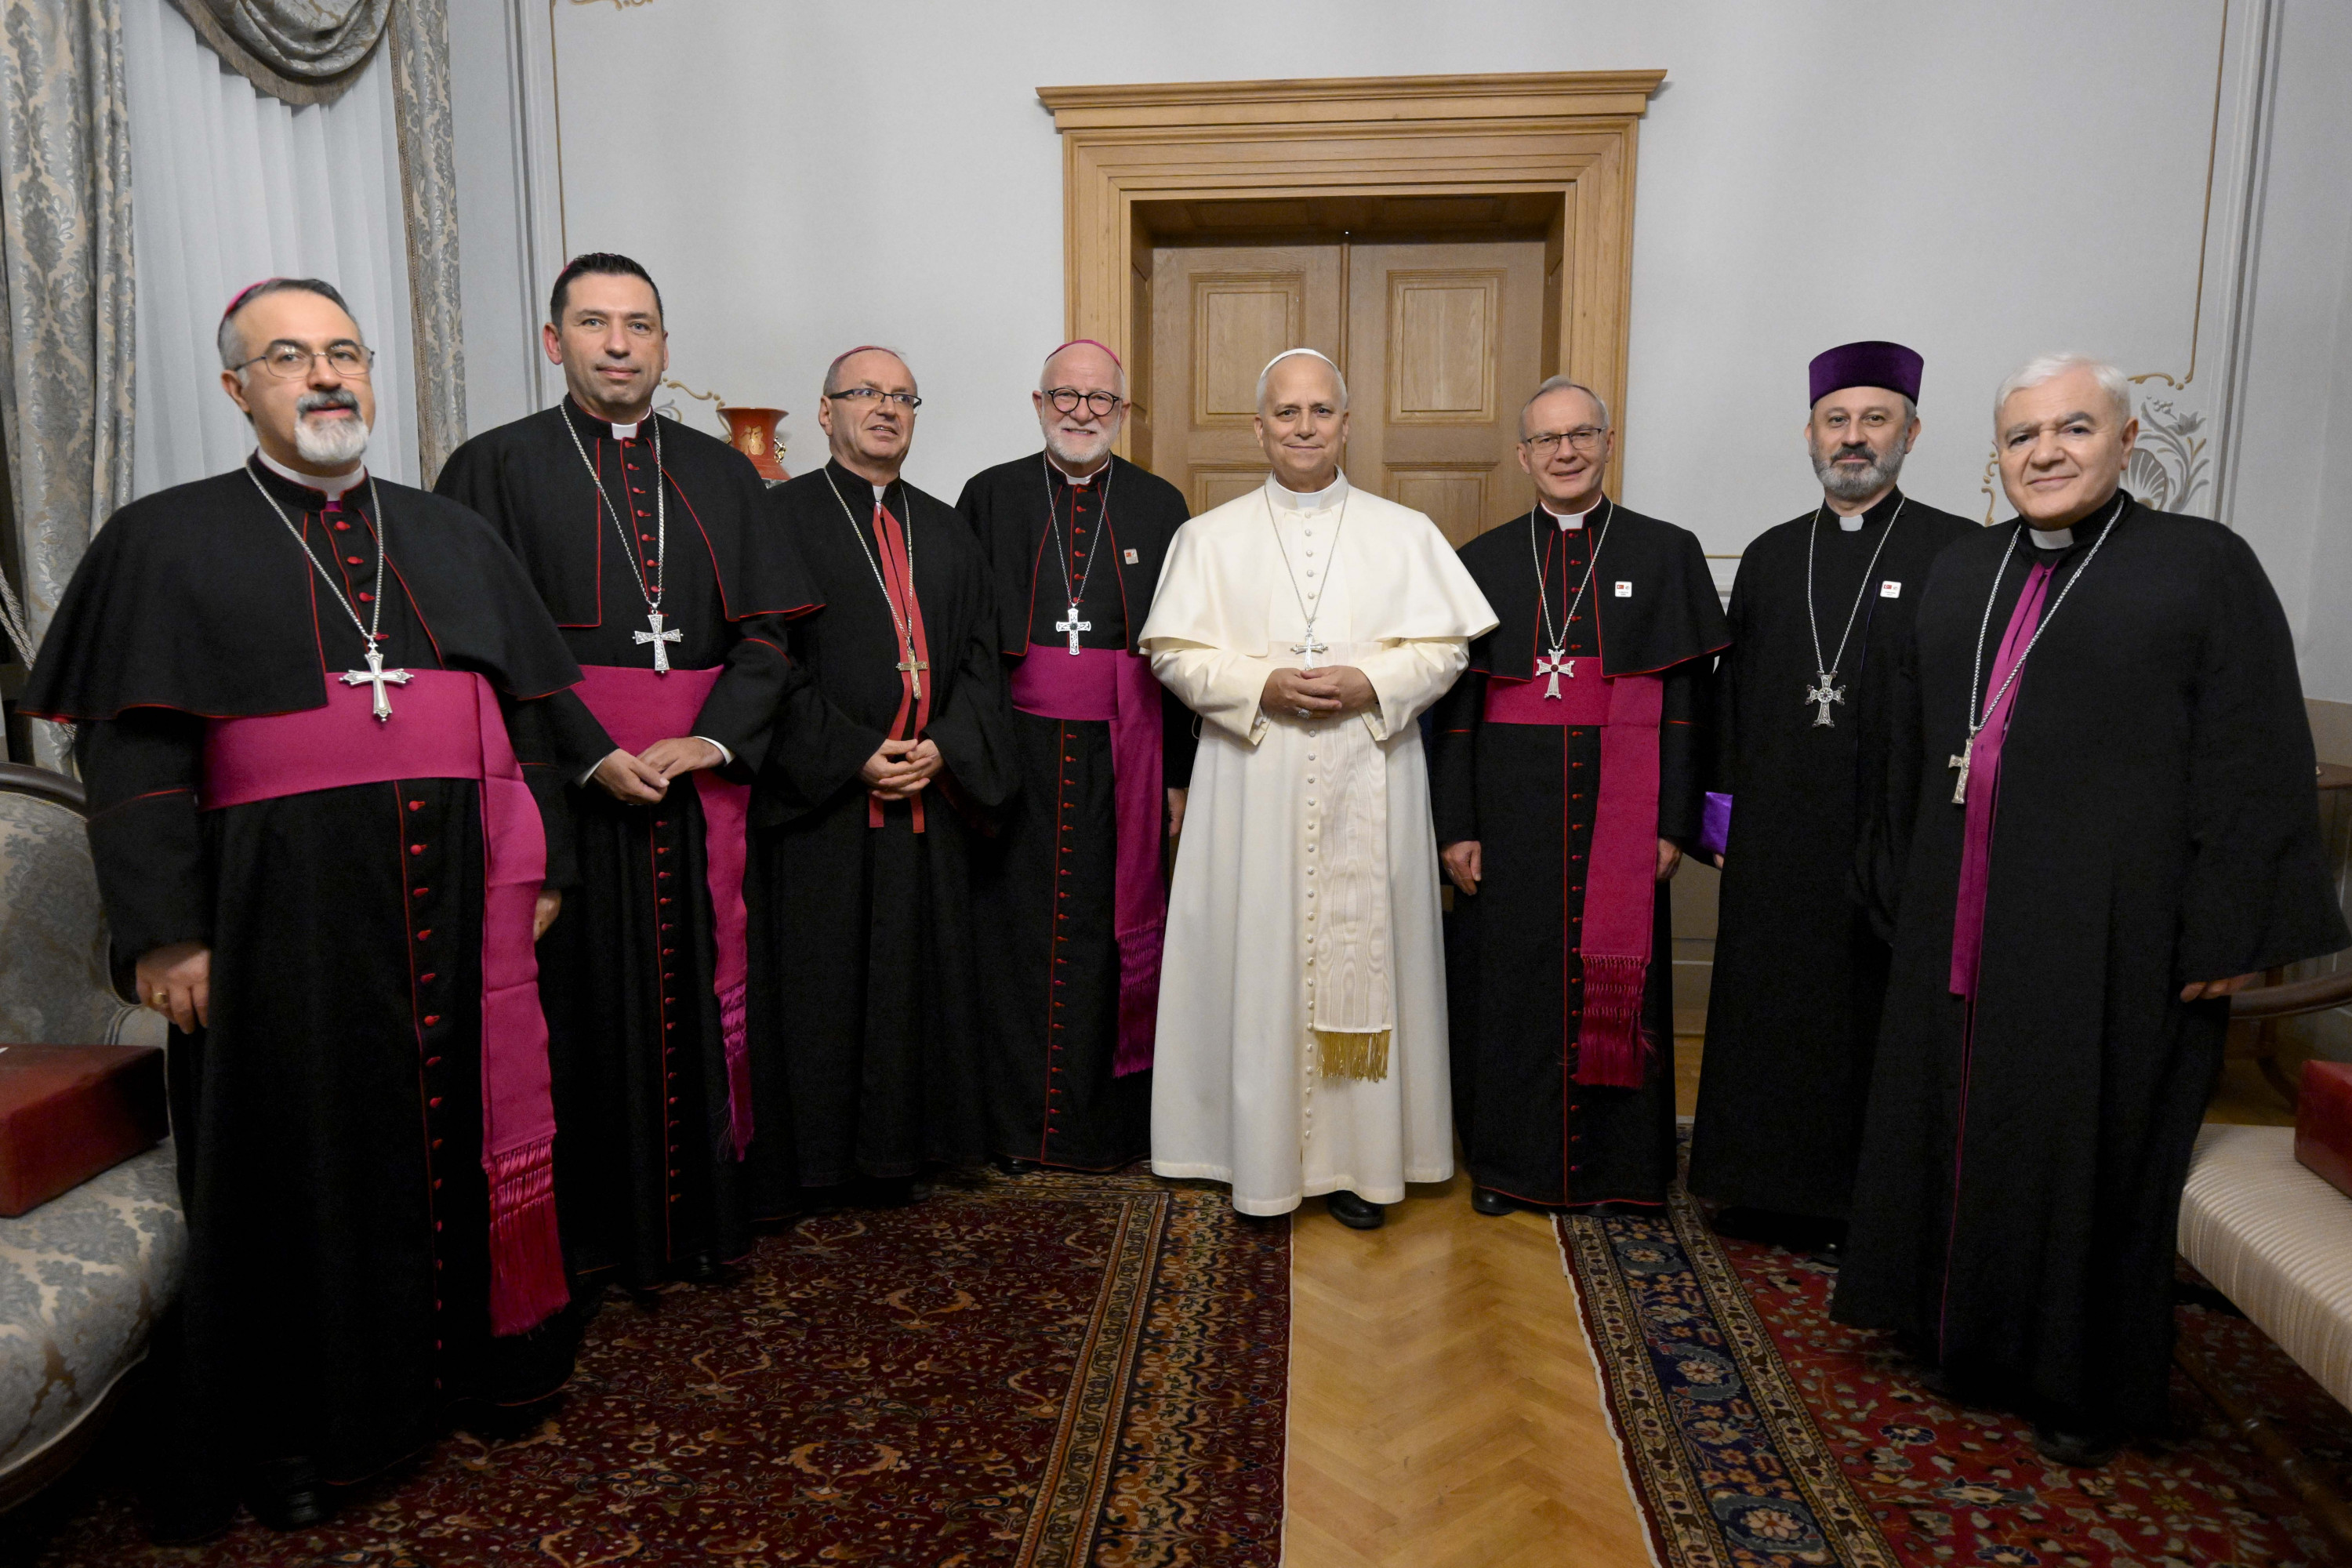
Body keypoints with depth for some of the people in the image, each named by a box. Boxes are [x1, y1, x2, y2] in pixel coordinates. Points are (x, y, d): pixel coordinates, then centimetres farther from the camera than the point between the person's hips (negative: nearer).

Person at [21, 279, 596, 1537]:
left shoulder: (453, 538, 14)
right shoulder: (168, 541, 3)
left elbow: (525, 716, 14)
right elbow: (132, 756, -3)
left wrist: (542, 865, 7)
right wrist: (165, 932, -11)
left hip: (458, 895, 3)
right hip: (286, 908, -3)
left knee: (463, 1121, 10)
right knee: (306, 1155, 6)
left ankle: (472, 1354, 30)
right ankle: (295, 1429, 24)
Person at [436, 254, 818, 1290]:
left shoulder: (722, 476, 12)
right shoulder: (494, 469, 2)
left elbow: (766, 633, 5)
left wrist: (710, 742, -10)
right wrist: (593, 755, -16)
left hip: (702, 783, 3)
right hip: (563, 787, -3)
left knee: (700, 998, 8)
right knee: (582, 1006, 3)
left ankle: (704, 1208, 22)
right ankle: (585, 1235, 18)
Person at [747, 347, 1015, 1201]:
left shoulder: (945, 529, 15)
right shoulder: (781, 516, -1)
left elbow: (980, 656, 11)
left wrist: (944, 748, -6)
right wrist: (853, 755, -14)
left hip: (930, 796, 5)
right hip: (821, 804, -4)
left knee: (918, 979, 10)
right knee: (822, 982, 2)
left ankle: (900, 1146, 25)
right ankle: (819, 1160, 18)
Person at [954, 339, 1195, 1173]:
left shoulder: (1160, 506, 7)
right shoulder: (990, 496, 6)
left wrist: (1179, 773, 2)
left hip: (1121, 761, 0)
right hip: (1014, 753, 0)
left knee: (1112, 935, 5)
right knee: (1016, 937, 6)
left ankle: (1109, 1121, 20)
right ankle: (1017, 1121, 20)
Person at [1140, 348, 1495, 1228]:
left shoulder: (1404, 534, 9)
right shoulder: (1211, 537, 8)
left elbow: (1445, 649, 4)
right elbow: (1174, 653, 2)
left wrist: (1372, 684, -14)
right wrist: (1261, 685, -14)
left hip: (1366, 790, 1)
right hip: (1252, 789, 0)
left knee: (1363, 952, 3)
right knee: (1256, 959, 2)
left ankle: (1357, 1157, 15)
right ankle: (1262, 1151, 15)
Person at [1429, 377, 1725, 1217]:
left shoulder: (1667, 553, 4)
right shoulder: (1482, 562, 6)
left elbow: (1688, 700, 0)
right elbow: (1454, 705, 3)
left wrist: (1673, 825, -6)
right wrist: (1455, 827, -3)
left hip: (1619, 811, 0)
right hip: (1510, 809, 1)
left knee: (1613, 983, 7)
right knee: (1507, 980, 7)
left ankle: (1606, 1163, 24)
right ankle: (1505, 1157, 24)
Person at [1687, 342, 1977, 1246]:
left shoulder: (1958, 554, -2)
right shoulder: (1769, 557, 10)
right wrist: (1724, 804, 8)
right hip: (1776, 844, 4)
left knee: (1879, 1023, 6)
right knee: (1773, 1019, 11)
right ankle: (1775, 1195, 27)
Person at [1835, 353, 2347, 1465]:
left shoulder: (2201, 564, -3)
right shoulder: (1959, 575, 11)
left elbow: (2254, 762, -7)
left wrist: (2228, 932, -12)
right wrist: (1902, 891, 16)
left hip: (2111, 930, -5)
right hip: (1962, 923, 5)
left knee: (2086, 1143, 5)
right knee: (1956, 1122, 12)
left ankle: (2083, 1382, 23)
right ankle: (1958, 1328, 30)